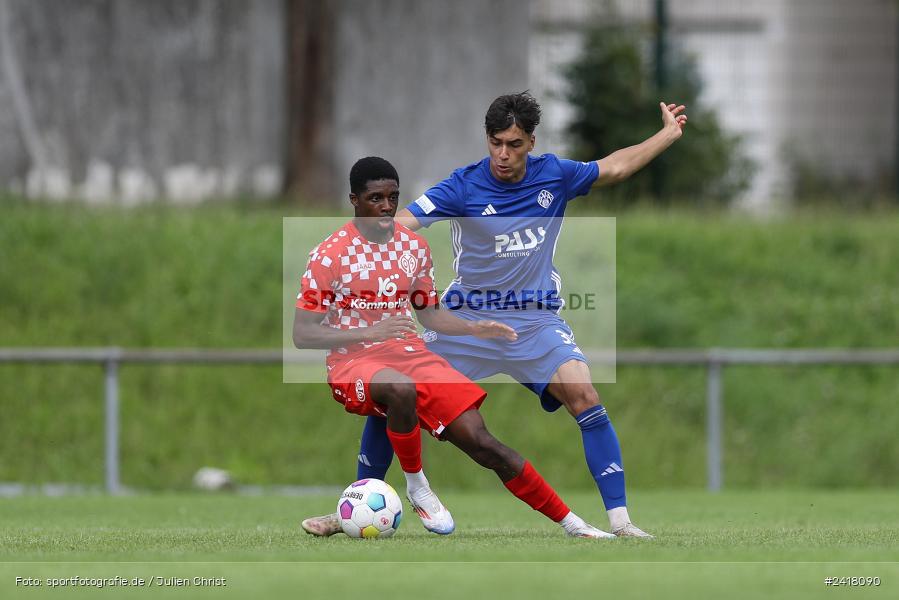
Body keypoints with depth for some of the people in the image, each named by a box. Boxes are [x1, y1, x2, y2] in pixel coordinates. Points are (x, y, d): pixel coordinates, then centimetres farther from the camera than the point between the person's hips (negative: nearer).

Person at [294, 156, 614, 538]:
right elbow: (302, 335, -11)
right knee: (402, 388, -41)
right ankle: (416, 486, -19)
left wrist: (475, 328, 2)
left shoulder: (414, 246, 10)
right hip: (353, 362, -5)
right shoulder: (329, 255, -8)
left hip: (410, 354, 5)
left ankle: (572, 524, -5)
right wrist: (371, 332, -24)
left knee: (479, 440, -11)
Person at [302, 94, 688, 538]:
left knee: (584, 397, -22)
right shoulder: (464, 186, -13)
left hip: (535, 321, 1)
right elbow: (402, 222, -22)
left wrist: (669, 133, 19)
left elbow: (614, 168, 14)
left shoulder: (554, 175, -3)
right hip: (468, 318, -1)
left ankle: (619, 520, -17)